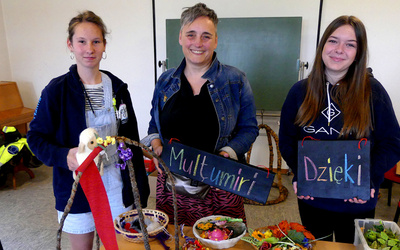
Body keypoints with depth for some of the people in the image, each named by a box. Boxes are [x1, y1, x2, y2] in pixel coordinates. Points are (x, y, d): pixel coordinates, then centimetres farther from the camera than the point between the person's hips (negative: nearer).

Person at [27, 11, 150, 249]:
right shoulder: (57, 89, -9)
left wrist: (140, 190, 6)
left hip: (116, 184, 3)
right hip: (76, 187, -2)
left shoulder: (118, 87, 0)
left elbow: (132, 140, 5)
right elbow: (36, 137, -4)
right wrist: (64, 155, -25)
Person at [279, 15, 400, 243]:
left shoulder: (372, 90, -8)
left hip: (357, 204, -1)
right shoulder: (300, 91, -2)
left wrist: (370, 179, -19)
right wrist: (298, 173, -14)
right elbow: (286, 139, 1)